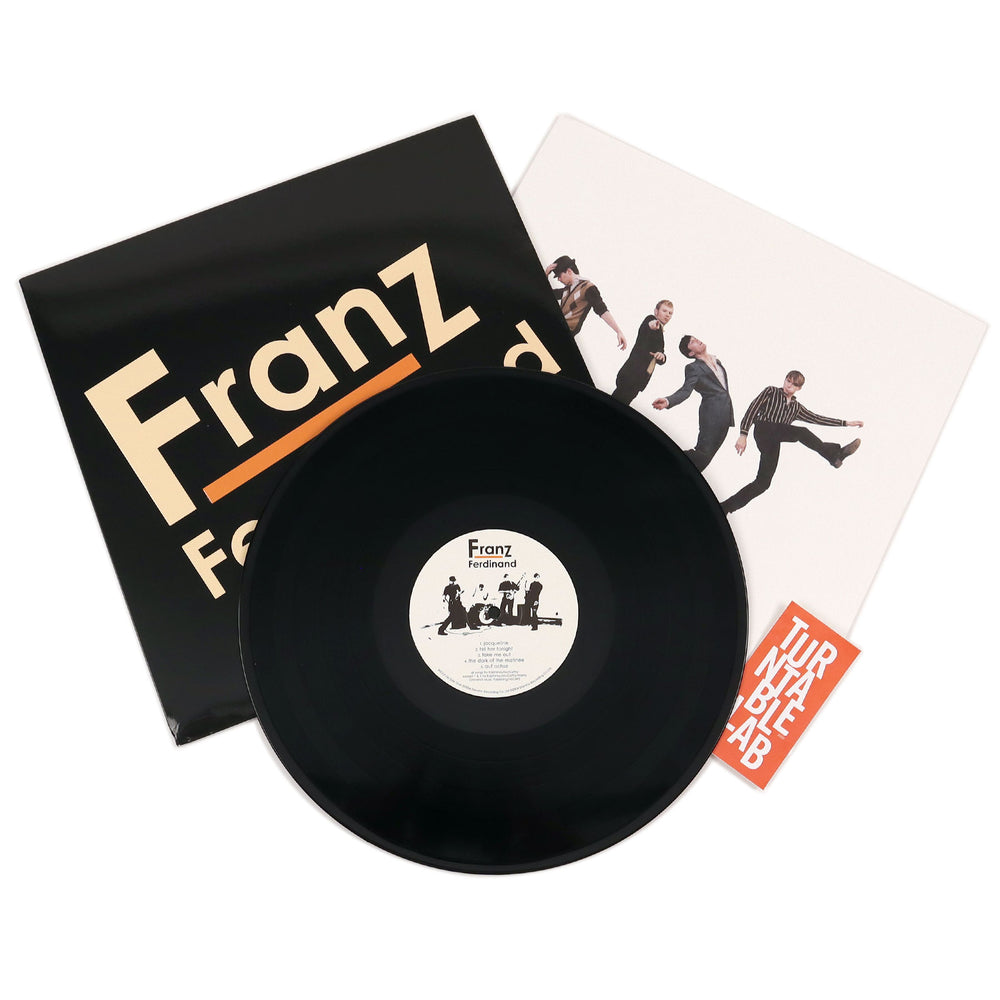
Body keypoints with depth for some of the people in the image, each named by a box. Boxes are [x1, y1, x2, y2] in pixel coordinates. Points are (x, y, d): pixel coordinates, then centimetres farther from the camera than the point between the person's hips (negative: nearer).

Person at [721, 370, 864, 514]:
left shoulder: (796, 407, 27)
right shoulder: (771, 391, 13)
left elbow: (817, 418, 24)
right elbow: (753, 409, 3)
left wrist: (847, 423, 19)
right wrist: (743, 434, -9)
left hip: (773, 443, 5)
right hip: (763, 429, -5)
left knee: (763, 482, -5)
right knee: (801, 432, -24)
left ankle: (726, 507, -7)